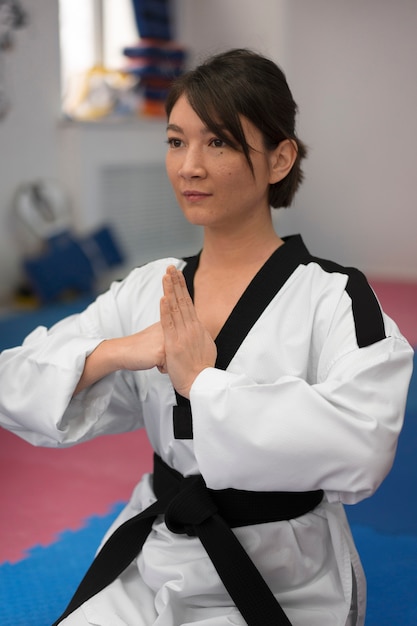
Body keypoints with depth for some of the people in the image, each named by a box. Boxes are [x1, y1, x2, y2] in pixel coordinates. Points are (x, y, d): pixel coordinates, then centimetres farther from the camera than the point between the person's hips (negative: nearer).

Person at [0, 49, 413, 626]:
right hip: (144, 573, 5)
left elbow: (359, 450, -29)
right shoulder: (147, 289, 2)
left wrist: (199, 379, -24)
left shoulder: (334, 298, -13)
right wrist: (111, 353, -20)